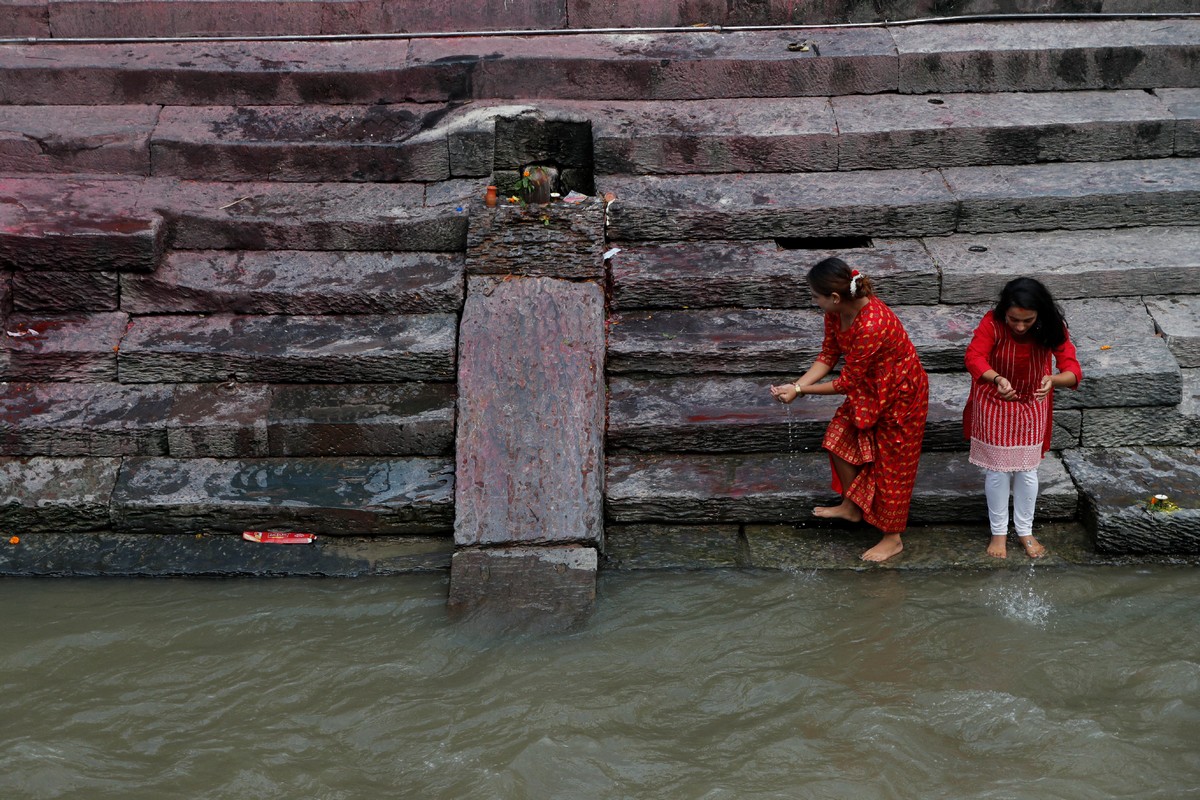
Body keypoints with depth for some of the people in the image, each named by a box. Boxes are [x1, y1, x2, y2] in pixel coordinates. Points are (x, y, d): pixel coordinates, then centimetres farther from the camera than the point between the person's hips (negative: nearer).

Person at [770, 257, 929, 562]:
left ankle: (893, 538, 24)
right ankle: (851, 505, 37)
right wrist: (796, 386, -16)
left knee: (891, 463, 5)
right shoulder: (836, 312, -14)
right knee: (839, 437, 15)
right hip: (868, 387, 8)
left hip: (900, 394, -8)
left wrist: (799, 391, -21)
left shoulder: (871, 326, -39)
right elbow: (828, 356, -3)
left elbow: (847, 382, -29)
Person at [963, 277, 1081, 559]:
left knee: (1027, 471, 12)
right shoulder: (992, 322, -27)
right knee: (998, 470, 7)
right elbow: (974, 357, -34)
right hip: (994, 405, -1)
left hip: (1032, 406, 1)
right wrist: (997, 379, -54)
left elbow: (1073, 370, -27)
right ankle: (999, 531, 26)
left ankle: (1025, 530, 32)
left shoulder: (1052, 329, -23)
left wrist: (1053, 380, -50)